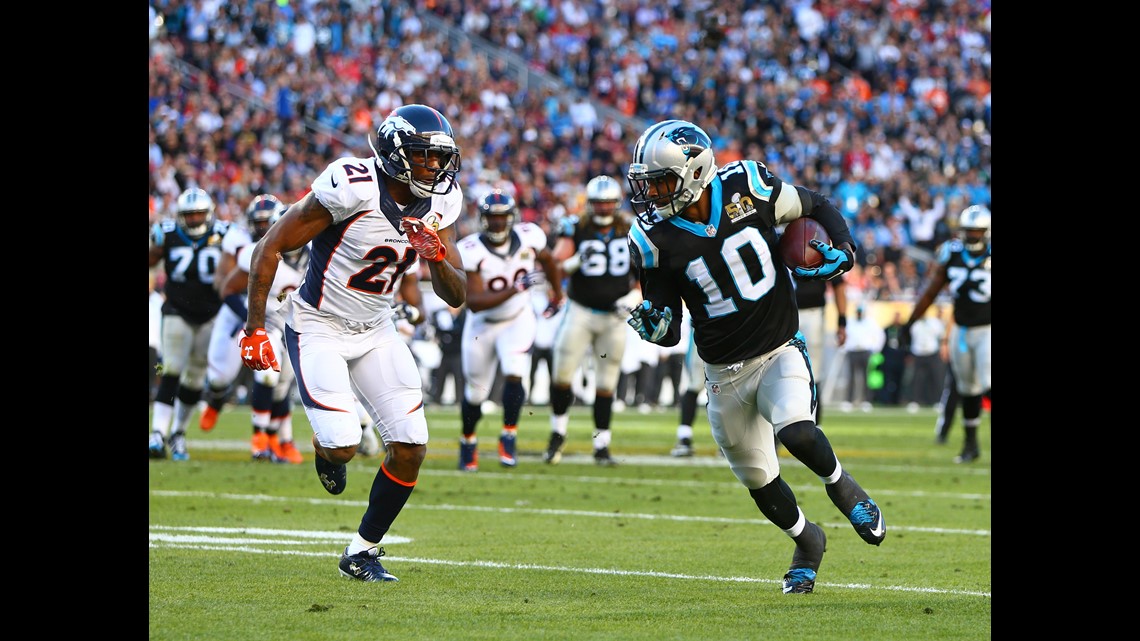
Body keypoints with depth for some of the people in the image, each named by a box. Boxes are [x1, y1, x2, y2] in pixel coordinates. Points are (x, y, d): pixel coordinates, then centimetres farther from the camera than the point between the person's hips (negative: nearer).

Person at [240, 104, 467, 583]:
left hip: (376, 331, 6)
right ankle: (325, 450, 20)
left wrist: (436, 256, -23)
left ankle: (362, 552, 12)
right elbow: (270, 249, -17)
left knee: (410, 448, -5)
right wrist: (254, 329, -16)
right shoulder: (352, 188, -25)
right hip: (318, 328, -6)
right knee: (342, 445, -19)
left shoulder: (439, 204, -5)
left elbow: (456, 296, -1)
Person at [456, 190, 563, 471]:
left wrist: (557, 293, 22)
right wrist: (515, 288, -38)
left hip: (518, 320, 1)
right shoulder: (471, 251, -24)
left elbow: (546, 260, 11)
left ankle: (508, 437, -9)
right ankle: (468, 441, 34)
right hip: (483, 326, -1)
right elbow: (473, 302, -31)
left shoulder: (529, 238, -14)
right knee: (475, 393, 9)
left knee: (514, 374, -23)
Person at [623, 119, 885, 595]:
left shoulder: (748, 189, -13)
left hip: (780, 351, -2)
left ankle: (840, 485, 6)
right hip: (725, 373, 2)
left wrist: (842, 252, -12)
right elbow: (670, 332, -6)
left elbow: (818, 207, 6)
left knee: (797, 432, -28)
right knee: (759, 481, 11)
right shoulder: (656, 241, -12)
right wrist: (654, 326, -29)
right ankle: (807, 542, 42)